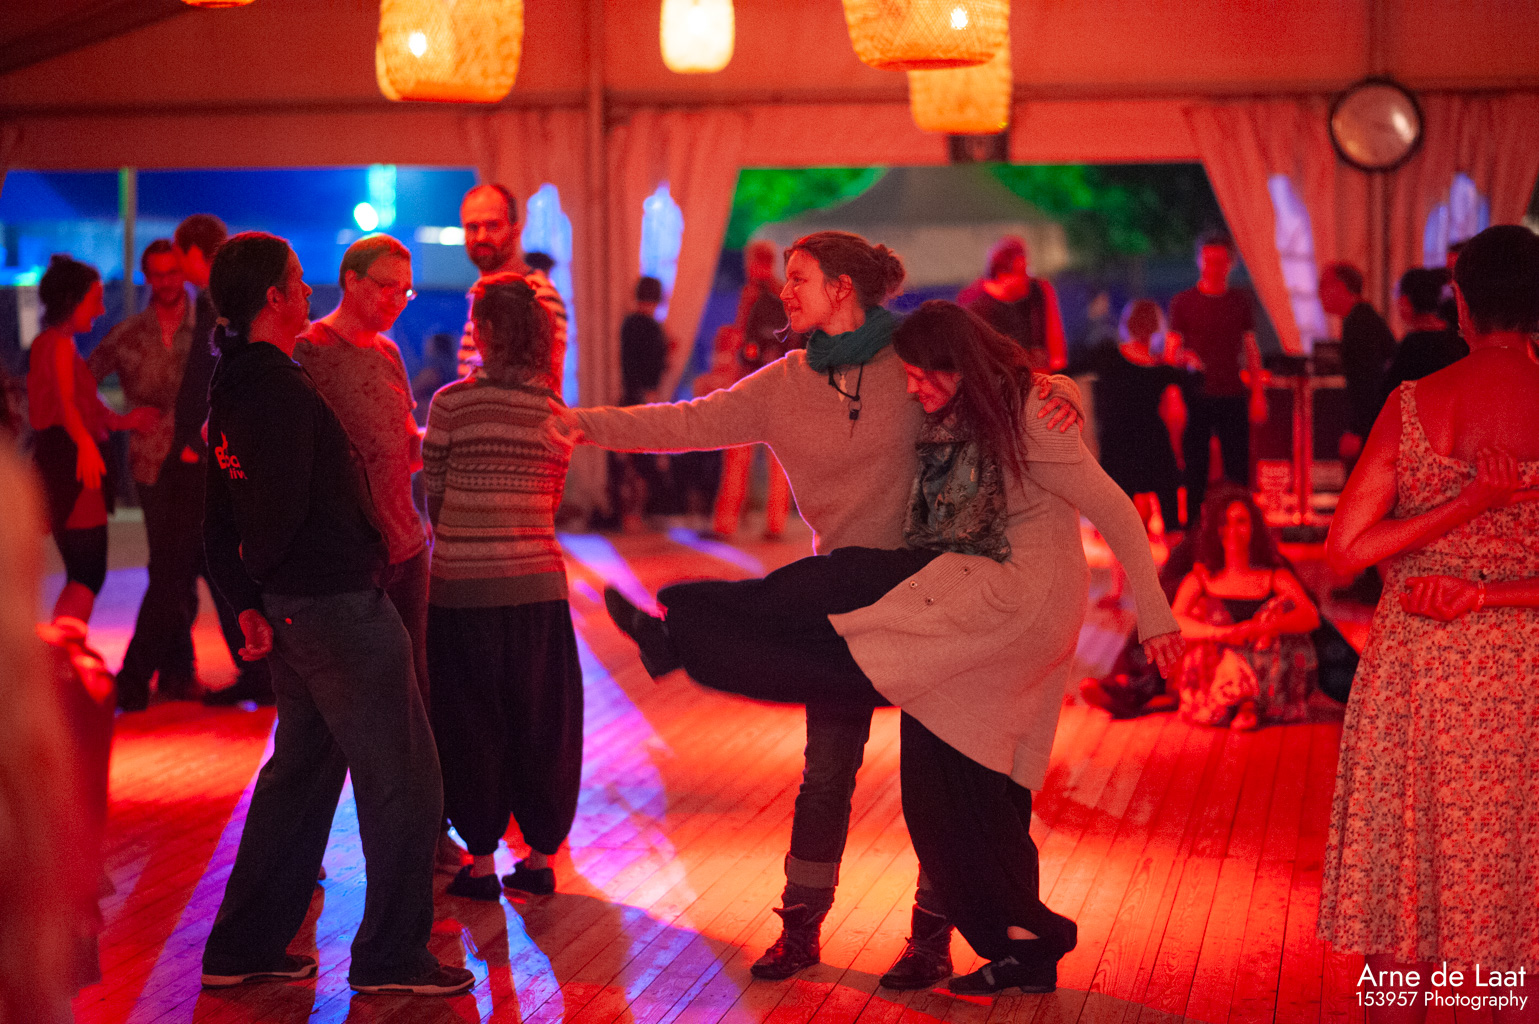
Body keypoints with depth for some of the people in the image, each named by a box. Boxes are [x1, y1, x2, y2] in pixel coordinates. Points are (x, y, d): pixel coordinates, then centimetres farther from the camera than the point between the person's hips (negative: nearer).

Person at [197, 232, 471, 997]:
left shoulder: (233, 388, 10)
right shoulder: (282, 390, -20)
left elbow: (223, 517, 14)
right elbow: (279, 511, -24)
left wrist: (249, 602, 15)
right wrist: (258, 574, -3)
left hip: (291, 609, 10)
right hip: (339, 604, -10)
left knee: (300, 769, 19)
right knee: (401, 777, 2)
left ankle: (244, 947, 23)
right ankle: (392, 955, 10)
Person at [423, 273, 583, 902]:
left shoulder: (452, 403, -8)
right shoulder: (555, 411, 2)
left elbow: (434, 497, 0)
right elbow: (550, 501, 9)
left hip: (463, 587, -3)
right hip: (538, 585, 3)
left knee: (471, 725, 7)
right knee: (541, 723, 12)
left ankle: (481, 862, 12)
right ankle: (541, 856, 17)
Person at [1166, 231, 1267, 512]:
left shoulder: (1240, 301, 11)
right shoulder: (1183, 302, 3)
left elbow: (1251, 350, 13)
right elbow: (1171, 351, 0)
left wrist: (1257, 393, 6)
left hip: (1233, 394, 2)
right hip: (1197, 396, -2)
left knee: (1238, 468, 1)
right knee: (1195, 468, -1)